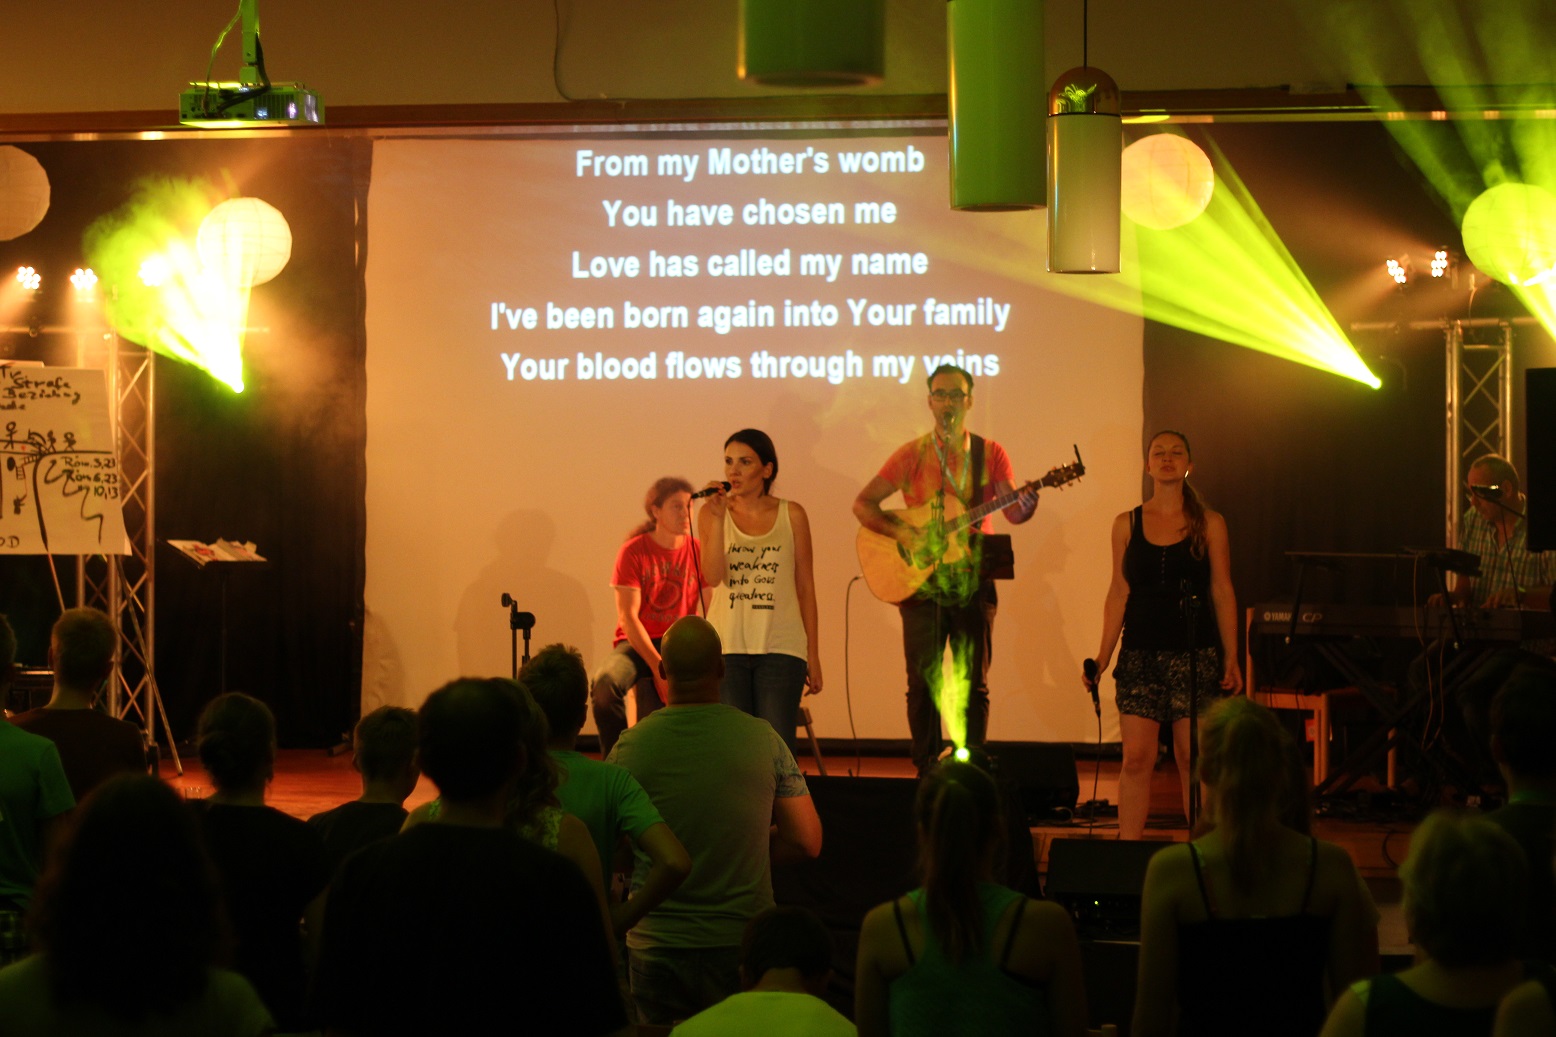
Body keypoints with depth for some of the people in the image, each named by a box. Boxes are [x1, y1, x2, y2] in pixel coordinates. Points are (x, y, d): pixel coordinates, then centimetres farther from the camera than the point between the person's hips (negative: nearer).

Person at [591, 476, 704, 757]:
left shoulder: (699, 552, 5)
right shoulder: (634, 551, -3)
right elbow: (628, 616, -9)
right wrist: (658, 667, -17)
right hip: (636, 644, -2)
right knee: (606, 684, -33)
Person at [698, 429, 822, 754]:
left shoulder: (791, 516, 5)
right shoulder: (713, 513, 5)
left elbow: (805, 587, 8)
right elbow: (713, 577, -9)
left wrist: (813, 655, 7)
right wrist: (717, 518, -15)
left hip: (780, 648, -1)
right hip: (727, 647, 1)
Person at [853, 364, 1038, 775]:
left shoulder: (990, 454, 5)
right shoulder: (912, 455, 2)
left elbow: (1013, 512, 0)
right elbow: (862, 504, 1)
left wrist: (1025, 506, -24)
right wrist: (900, 532, -15)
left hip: (973, 583, 1)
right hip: (921, 584, -1)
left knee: (973, 684, 1)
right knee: (924, 683, -1)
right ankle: (927, 770, 6)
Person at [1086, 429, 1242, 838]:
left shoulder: (1209, 524, 5)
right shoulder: (1127, 524, 9)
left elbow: (1222, 592, 5)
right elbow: (1119, 593, 10)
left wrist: (1232, 659, -1)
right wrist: (1102, 657, 5)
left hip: (1195, 654, -1)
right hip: (1140, 653, 1)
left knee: (1193, 759, -1)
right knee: (1136, 759, -4)